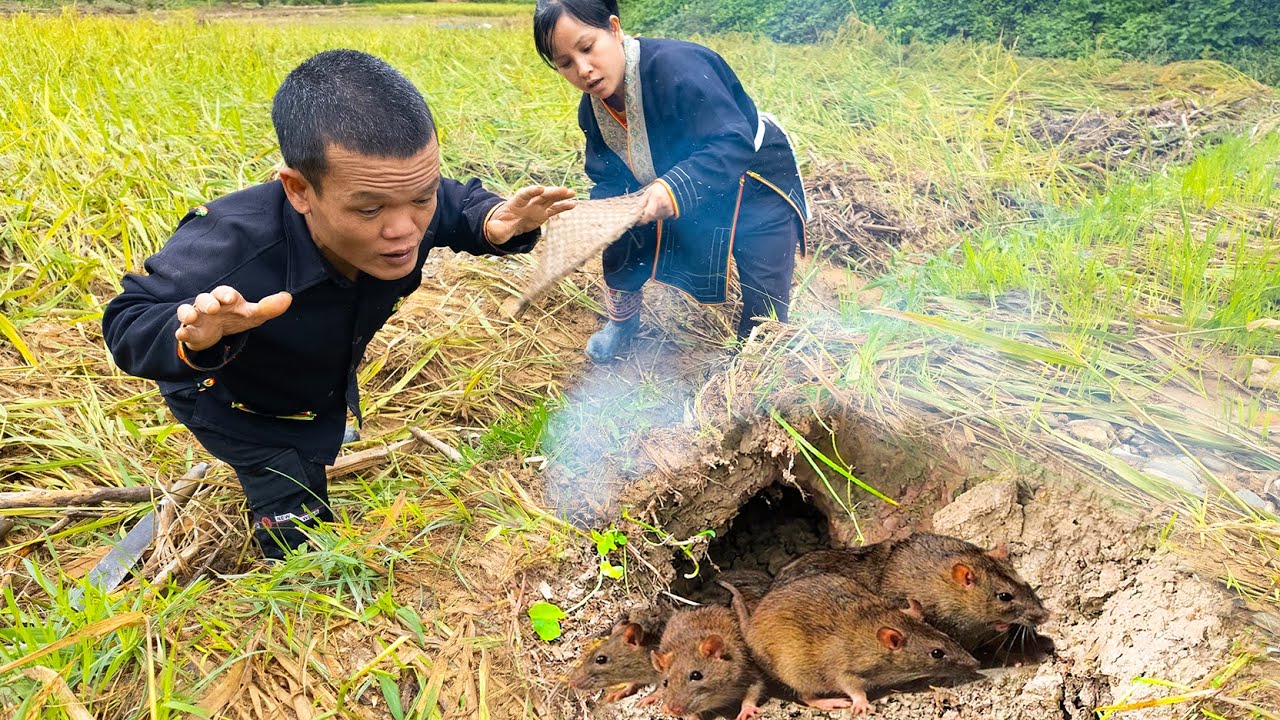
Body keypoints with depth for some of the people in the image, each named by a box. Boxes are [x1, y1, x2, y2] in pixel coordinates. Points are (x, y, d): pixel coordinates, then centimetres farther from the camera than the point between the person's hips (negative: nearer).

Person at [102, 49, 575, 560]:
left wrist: (496, 225, -34)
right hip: (236, 405, -4)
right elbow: (128, 323, -29)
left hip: (329, 387, 5)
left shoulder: (403, 194, -34)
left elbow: (462, 205, -9)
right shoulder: (228, 246, -46)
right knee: (300, 532, 5)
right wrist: (192, 335, -54)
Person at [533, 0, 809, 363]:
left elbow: (735, 144, -39)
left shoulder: (676, 67, -36)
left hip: (755, 174, -6)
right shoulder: (592, 109, -12)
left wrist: (676, 188, -54)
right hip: (681, 192, 6)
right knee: (622, 244, -2)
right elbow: (610, 180, -8)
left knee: (765, 303, -10)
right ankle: (622, 322, 27)